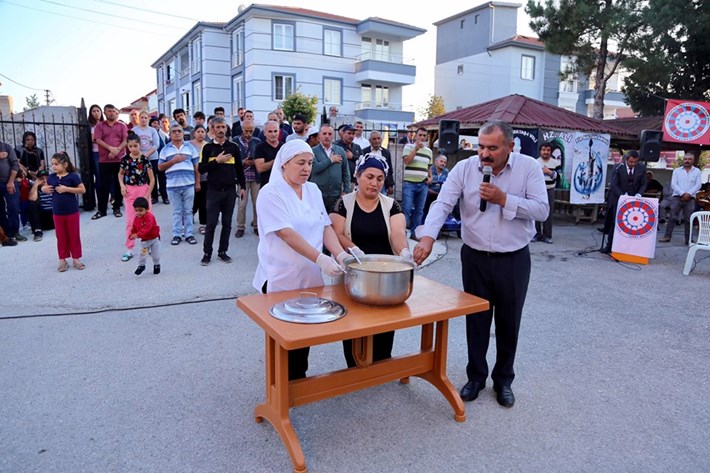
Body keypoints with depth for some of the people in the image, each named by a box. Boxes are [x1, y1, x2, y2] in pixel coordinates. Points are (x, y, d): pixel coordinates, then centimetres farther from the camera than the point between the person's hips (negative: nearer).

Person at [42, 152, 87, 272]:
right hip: (57, 213, 4)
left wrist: (67, 189, -22)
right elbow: (45, 187, 18)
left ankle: (76, 258, 18)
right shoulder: (51, 177, 2)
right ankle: (62, 260, 20)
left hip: (72, 212, -4)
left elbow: (83, 189, -13)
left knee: (74, 236, 7)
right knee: (61, 237, 11)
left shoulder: (72, 176, -11)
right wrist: (44, 189, -5)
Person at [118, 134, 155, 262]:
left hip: (143, 190, -2)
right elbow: (120, 173, 15)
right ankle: (129, 249, 11)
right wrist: (122, 185, -2)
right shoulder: (125, 159, -1)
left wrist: (147, 195, -9)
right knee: (130, 221, 4)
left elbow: (152, 179, -5)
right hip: (129, 191, 2)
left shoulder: (145, 159, -7)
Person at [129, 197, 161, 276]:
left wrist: (138, 234, -42)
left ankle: (156, 265, 31)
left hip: (154, 238, -5)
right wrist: (133, 235, -12)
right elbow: (134, 228, 6)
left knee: (155, 254, 7)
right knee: (142, 253, -1)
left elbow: (147, 228, -36)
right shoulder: (136, 219, -3)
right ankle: (141, 265, 19)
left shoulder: (149, 217, -25)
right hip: (144, 240, 5)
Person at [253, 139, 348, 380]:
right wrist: (321, 259, -31)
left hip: (310, 276, 6)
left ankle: (299, 378, 32)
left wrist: (341, 254, -15)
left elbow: (325, 226, 3)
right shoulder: (271, 193, -13)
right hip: (281, 279, -6)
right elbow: (286, 234, -22)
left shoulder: (313, 190, 8)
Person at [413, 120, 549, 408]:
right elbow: (442, 204, -16)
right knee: (476, 321, 12)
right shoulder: (464, 168, -6)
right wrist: (428, 236, -32)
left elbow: (542, 210, -11)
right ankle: (476, 376, 31)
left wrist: (504, 199, -21)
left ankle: (504, 380, 33)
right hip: (475, 258, 1)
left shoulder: (529, 167, -7)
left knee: (508, 323, 13)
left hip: (514, 260, 0)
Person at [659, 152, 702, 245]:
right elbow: (673, 184, -2)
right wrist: (682, 193, -14)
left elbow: (698, 185, -1)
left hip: (690, 199, 1)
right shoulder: (677, 170, 8)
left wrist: (689, 194, -15)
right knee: (672, 217, -4)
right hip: (677, 197, 0)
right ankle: (667, 236, -1)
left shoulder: (697, 171, 9)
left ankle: (688, 239, 5)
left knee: (688, 219, 2)